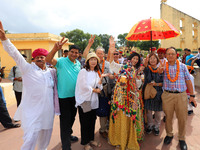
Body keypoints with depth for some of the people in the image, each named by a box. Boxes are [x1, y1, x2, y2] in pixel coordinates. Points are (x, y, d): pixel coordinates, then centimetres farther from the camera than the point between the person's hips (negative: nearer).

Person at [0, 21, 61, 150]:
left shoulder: (51, 71, 9)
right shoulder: (28, 69, 0)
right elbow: (15, 54, -8)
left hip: (48, 110, 4)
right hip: (31, 109, -4)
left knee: (46, 134, 18)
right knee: (30, 137, -8)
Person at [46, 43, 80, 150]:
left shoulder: (78, 63, 6)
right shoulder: (61, 61, -13)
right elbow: (48, 60, -31)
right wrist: (56, 48, -46)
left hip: (75, 95, 7)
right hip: (64, 96, -7)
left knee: (72, 117, 23)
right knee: (65, 120, 1)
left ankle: (68, 134, 47)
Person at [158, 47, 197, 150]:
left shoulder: (182, 66, 3)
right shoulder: (164, 66, 3)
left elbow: (188, 81, 5)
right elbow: (159, 71, -19)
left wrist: (192, 95, 4)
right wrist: (160, 69, -43)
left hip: (181, 95, 0)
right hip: (167, 95, 0)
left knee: (182, 118, 8)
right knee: (168, 117, 12)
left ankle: (182, 138, 28)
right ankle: (169, 135, 34)